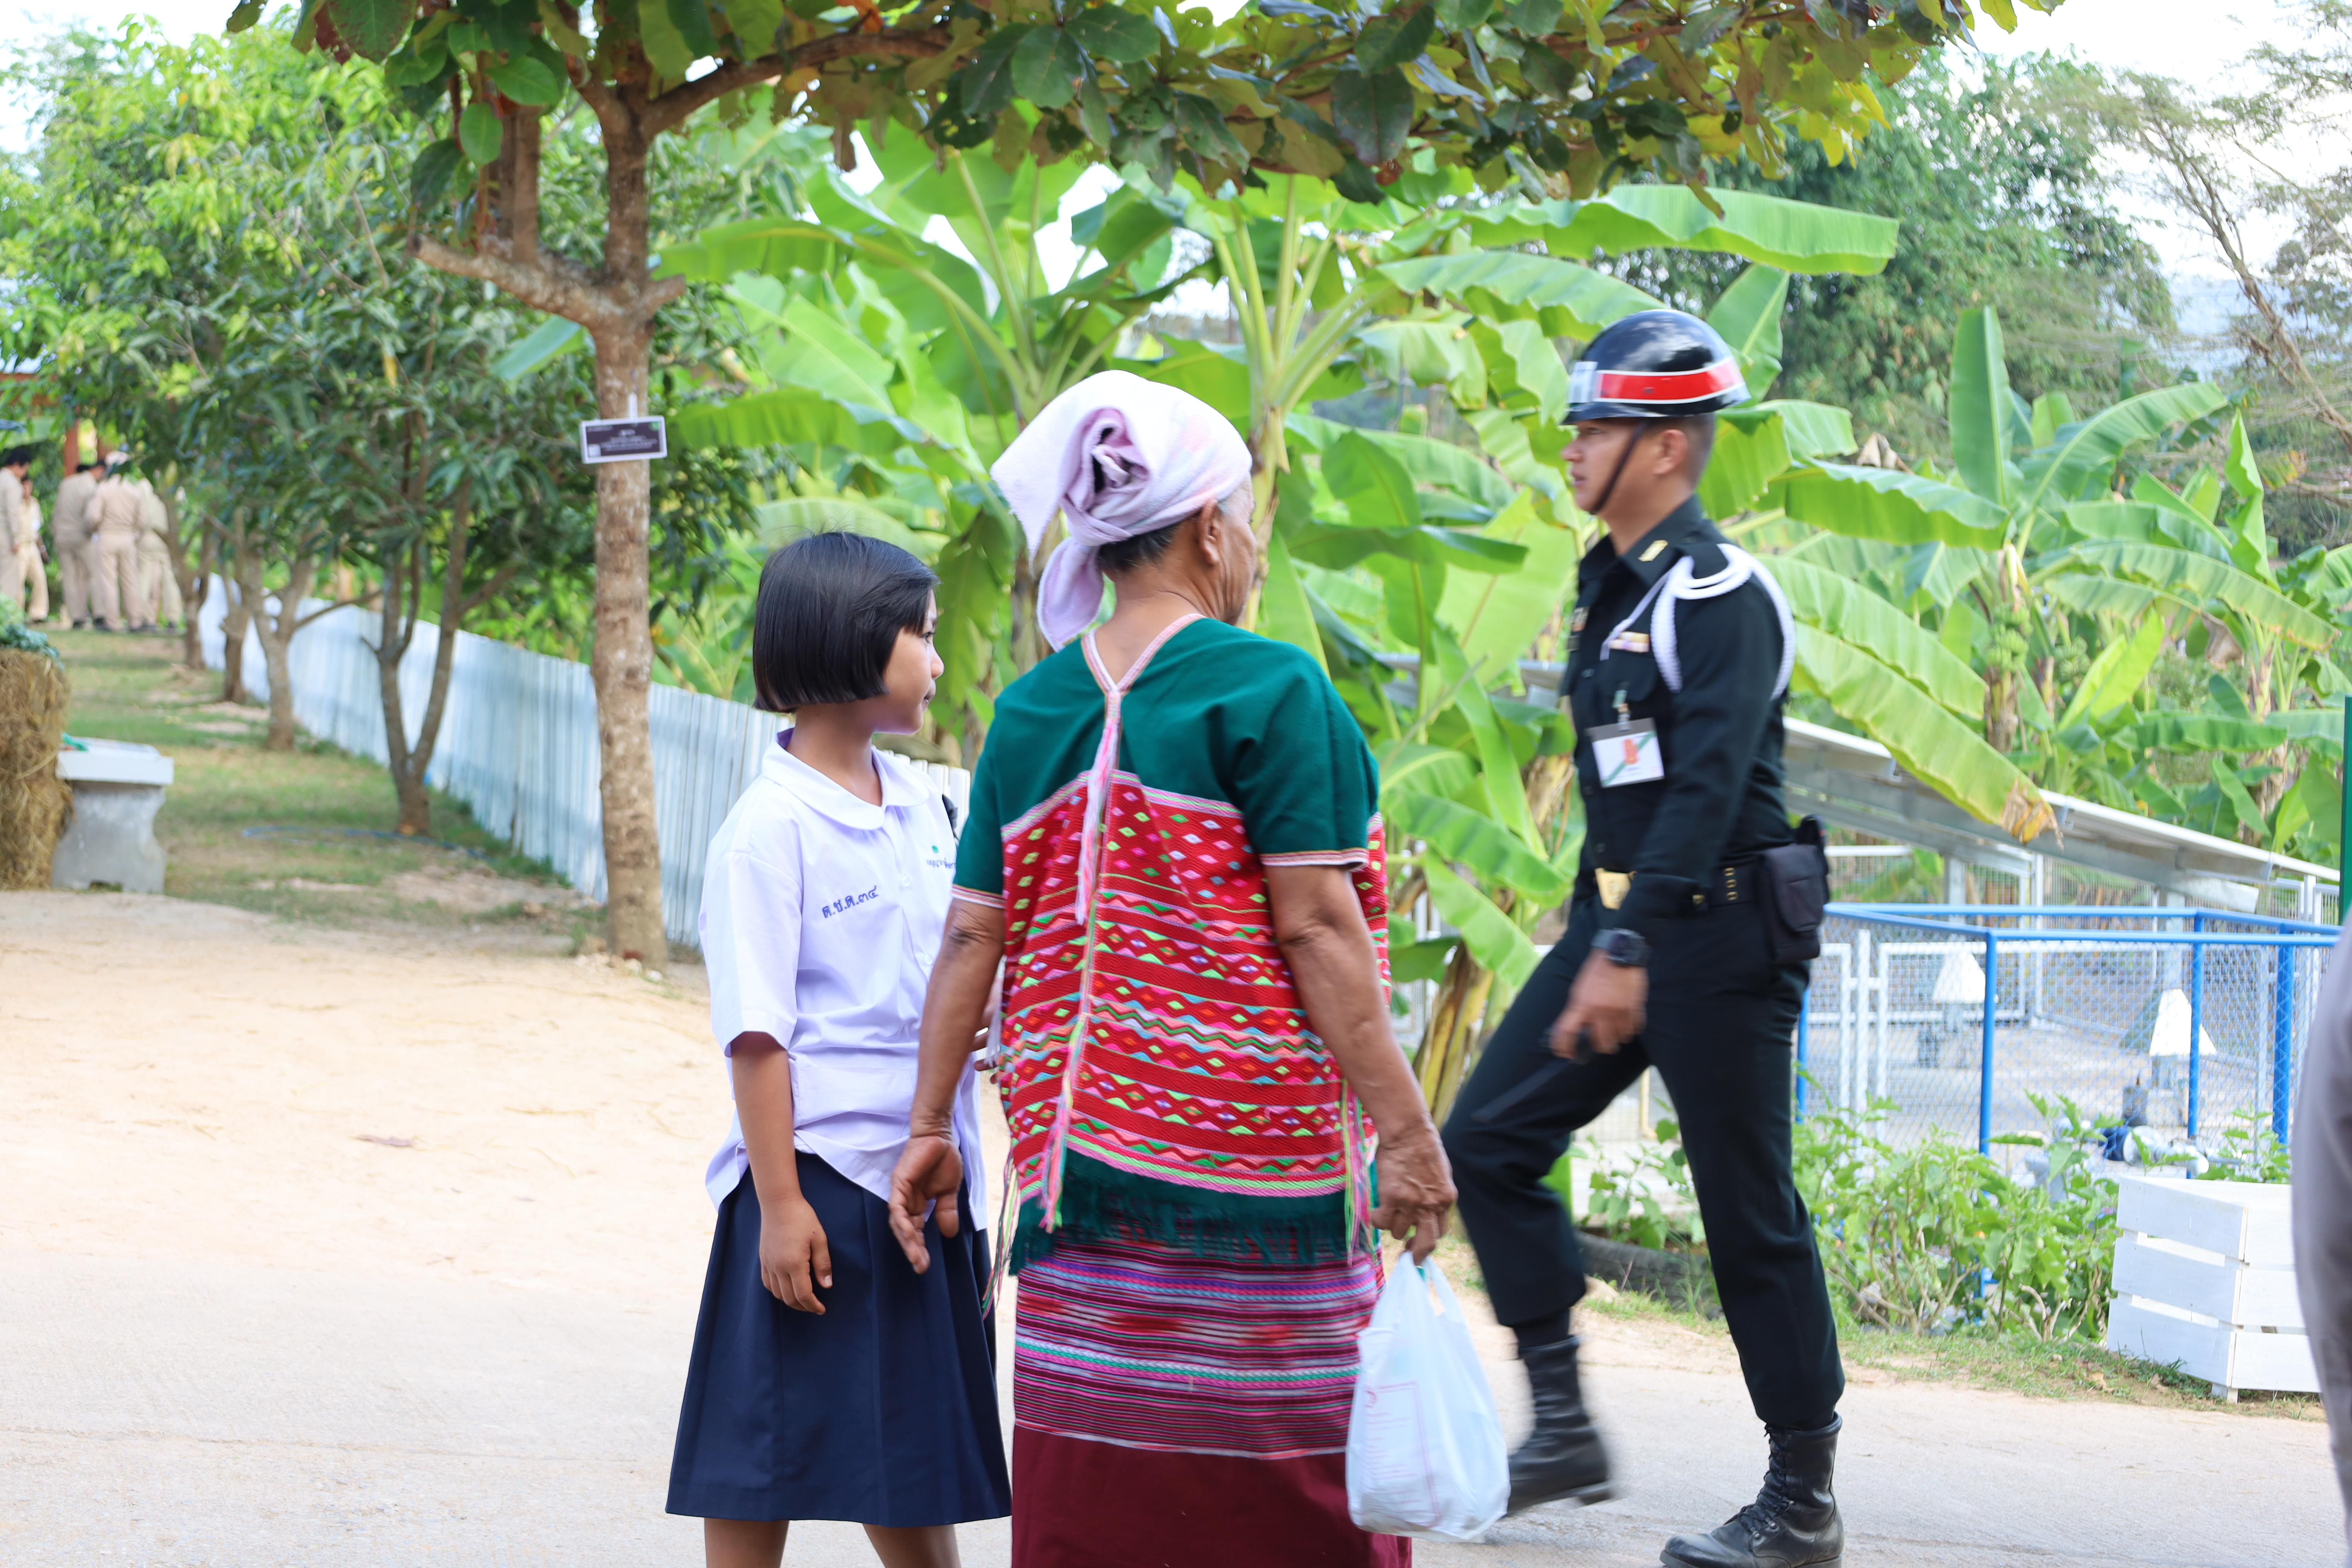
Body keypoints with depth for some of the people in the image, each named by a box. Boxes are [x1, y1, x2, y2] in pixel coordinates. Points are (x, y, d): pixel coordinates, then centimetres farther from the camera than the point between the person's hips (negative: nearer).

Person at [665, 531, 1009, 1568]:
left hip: (921, 1176, 7)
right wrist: (780, 1201, -18)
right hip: (817, 1178, -7)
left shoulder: (922, 808, 10)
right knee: (765, 1456, 1)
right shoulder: (771, 827, -12)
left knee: (915, 1443, 15)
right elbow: (756, 1030, -14)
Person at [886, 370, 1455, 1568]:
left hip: (1080, 1151, 5)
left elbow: (973, 940, 7)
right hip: (1253, 1153, -5)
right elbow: (1317, 930, -13)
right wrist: (1405, 1131, -11)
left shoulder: (1030, 713, 6)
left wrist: (931, 1130, 14)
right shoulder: (1270, 690, -9)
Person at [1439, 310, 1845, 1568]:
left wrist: (1633, 951, -30)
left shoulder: (1719, 593, -15)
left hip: (1716, 935, -9)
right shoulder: (1611, 583, 13)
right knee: (1485, 1143, 3)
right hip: (1617, 916, 9)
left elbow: (1706, 783, -24)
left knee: (1748, 1211, -2)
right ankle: (1563, 1428, 7)